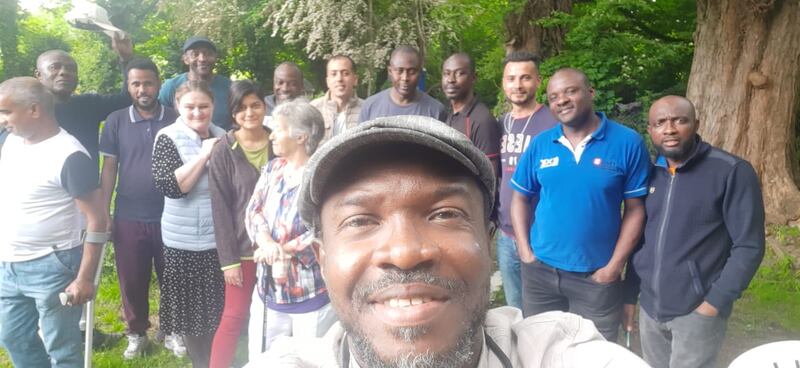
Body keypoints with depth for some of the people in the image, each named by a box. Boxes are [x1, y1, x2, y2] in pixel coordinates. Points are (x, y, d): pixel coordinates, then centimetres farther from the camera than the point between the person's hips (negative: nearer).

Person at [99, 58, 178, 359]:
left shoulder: (176, 120, -1)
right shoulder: (116, 121, 1)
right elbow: (109, 167, 3)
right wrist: (104, 211, 0)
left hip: (169, 216, 0)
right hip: (128, 217, 1)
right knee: (132, 279, 10)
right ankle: (136, 332, 29)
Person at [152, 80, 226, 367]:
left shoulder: (222, 137, 6)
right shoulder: (168, 139, -7)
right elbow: (169, 186, -21)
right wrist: (203, 155, -21)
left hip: (222, 236, 4)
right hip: (186, 241, -4)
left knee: (220, 306, 12)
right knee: (192, 306, 8)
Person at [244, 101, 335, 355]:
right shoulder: (272, 168, 7)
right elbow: (253, 212, 1)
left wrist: (282, 250, -17)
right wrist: (266, 243, -19)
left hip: (313, 295, -6)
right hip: (269, 290, 6)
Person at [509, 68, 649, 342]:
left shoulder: (628, 142, -9)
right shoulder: (540, 144, -2)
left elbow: (635, 209, -6)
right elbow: (520, 198, 6)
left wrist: (614, 266, -10)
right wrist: (525, 252, -3)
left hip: (596, 276, -2)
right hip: (539, 271, 3)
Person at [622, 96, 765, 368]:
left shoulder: (732, 172, -10)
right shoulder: (649, 173, 5)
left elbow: (749, 246, -11)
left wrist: (715, 303, -14)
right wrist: (630, 295, 10)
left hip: (698, 311, -5)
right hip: (649, 310, 5)